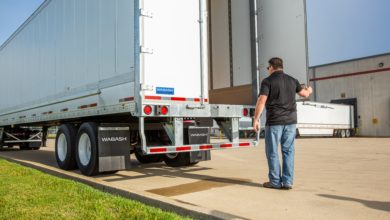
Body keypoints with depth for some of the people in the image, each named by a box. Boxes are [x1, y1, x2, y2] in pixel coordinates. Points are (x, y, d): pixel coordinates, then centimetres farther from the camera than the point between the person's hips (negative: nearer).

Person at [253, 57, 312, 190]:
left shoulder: (268, 81, -5)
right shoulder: (292, 80, 10)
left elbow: (261, 101, -14)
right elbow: (304, 94, 23)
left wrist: (256, 119, -10)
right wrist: (309, 90, 46)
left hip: (274, 121, -5)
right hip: (290, 121, 5)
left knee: (272, 151, 4)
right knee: (288, 151, 7)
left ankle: (275, 182, 8)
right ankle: (287, 182, 8)